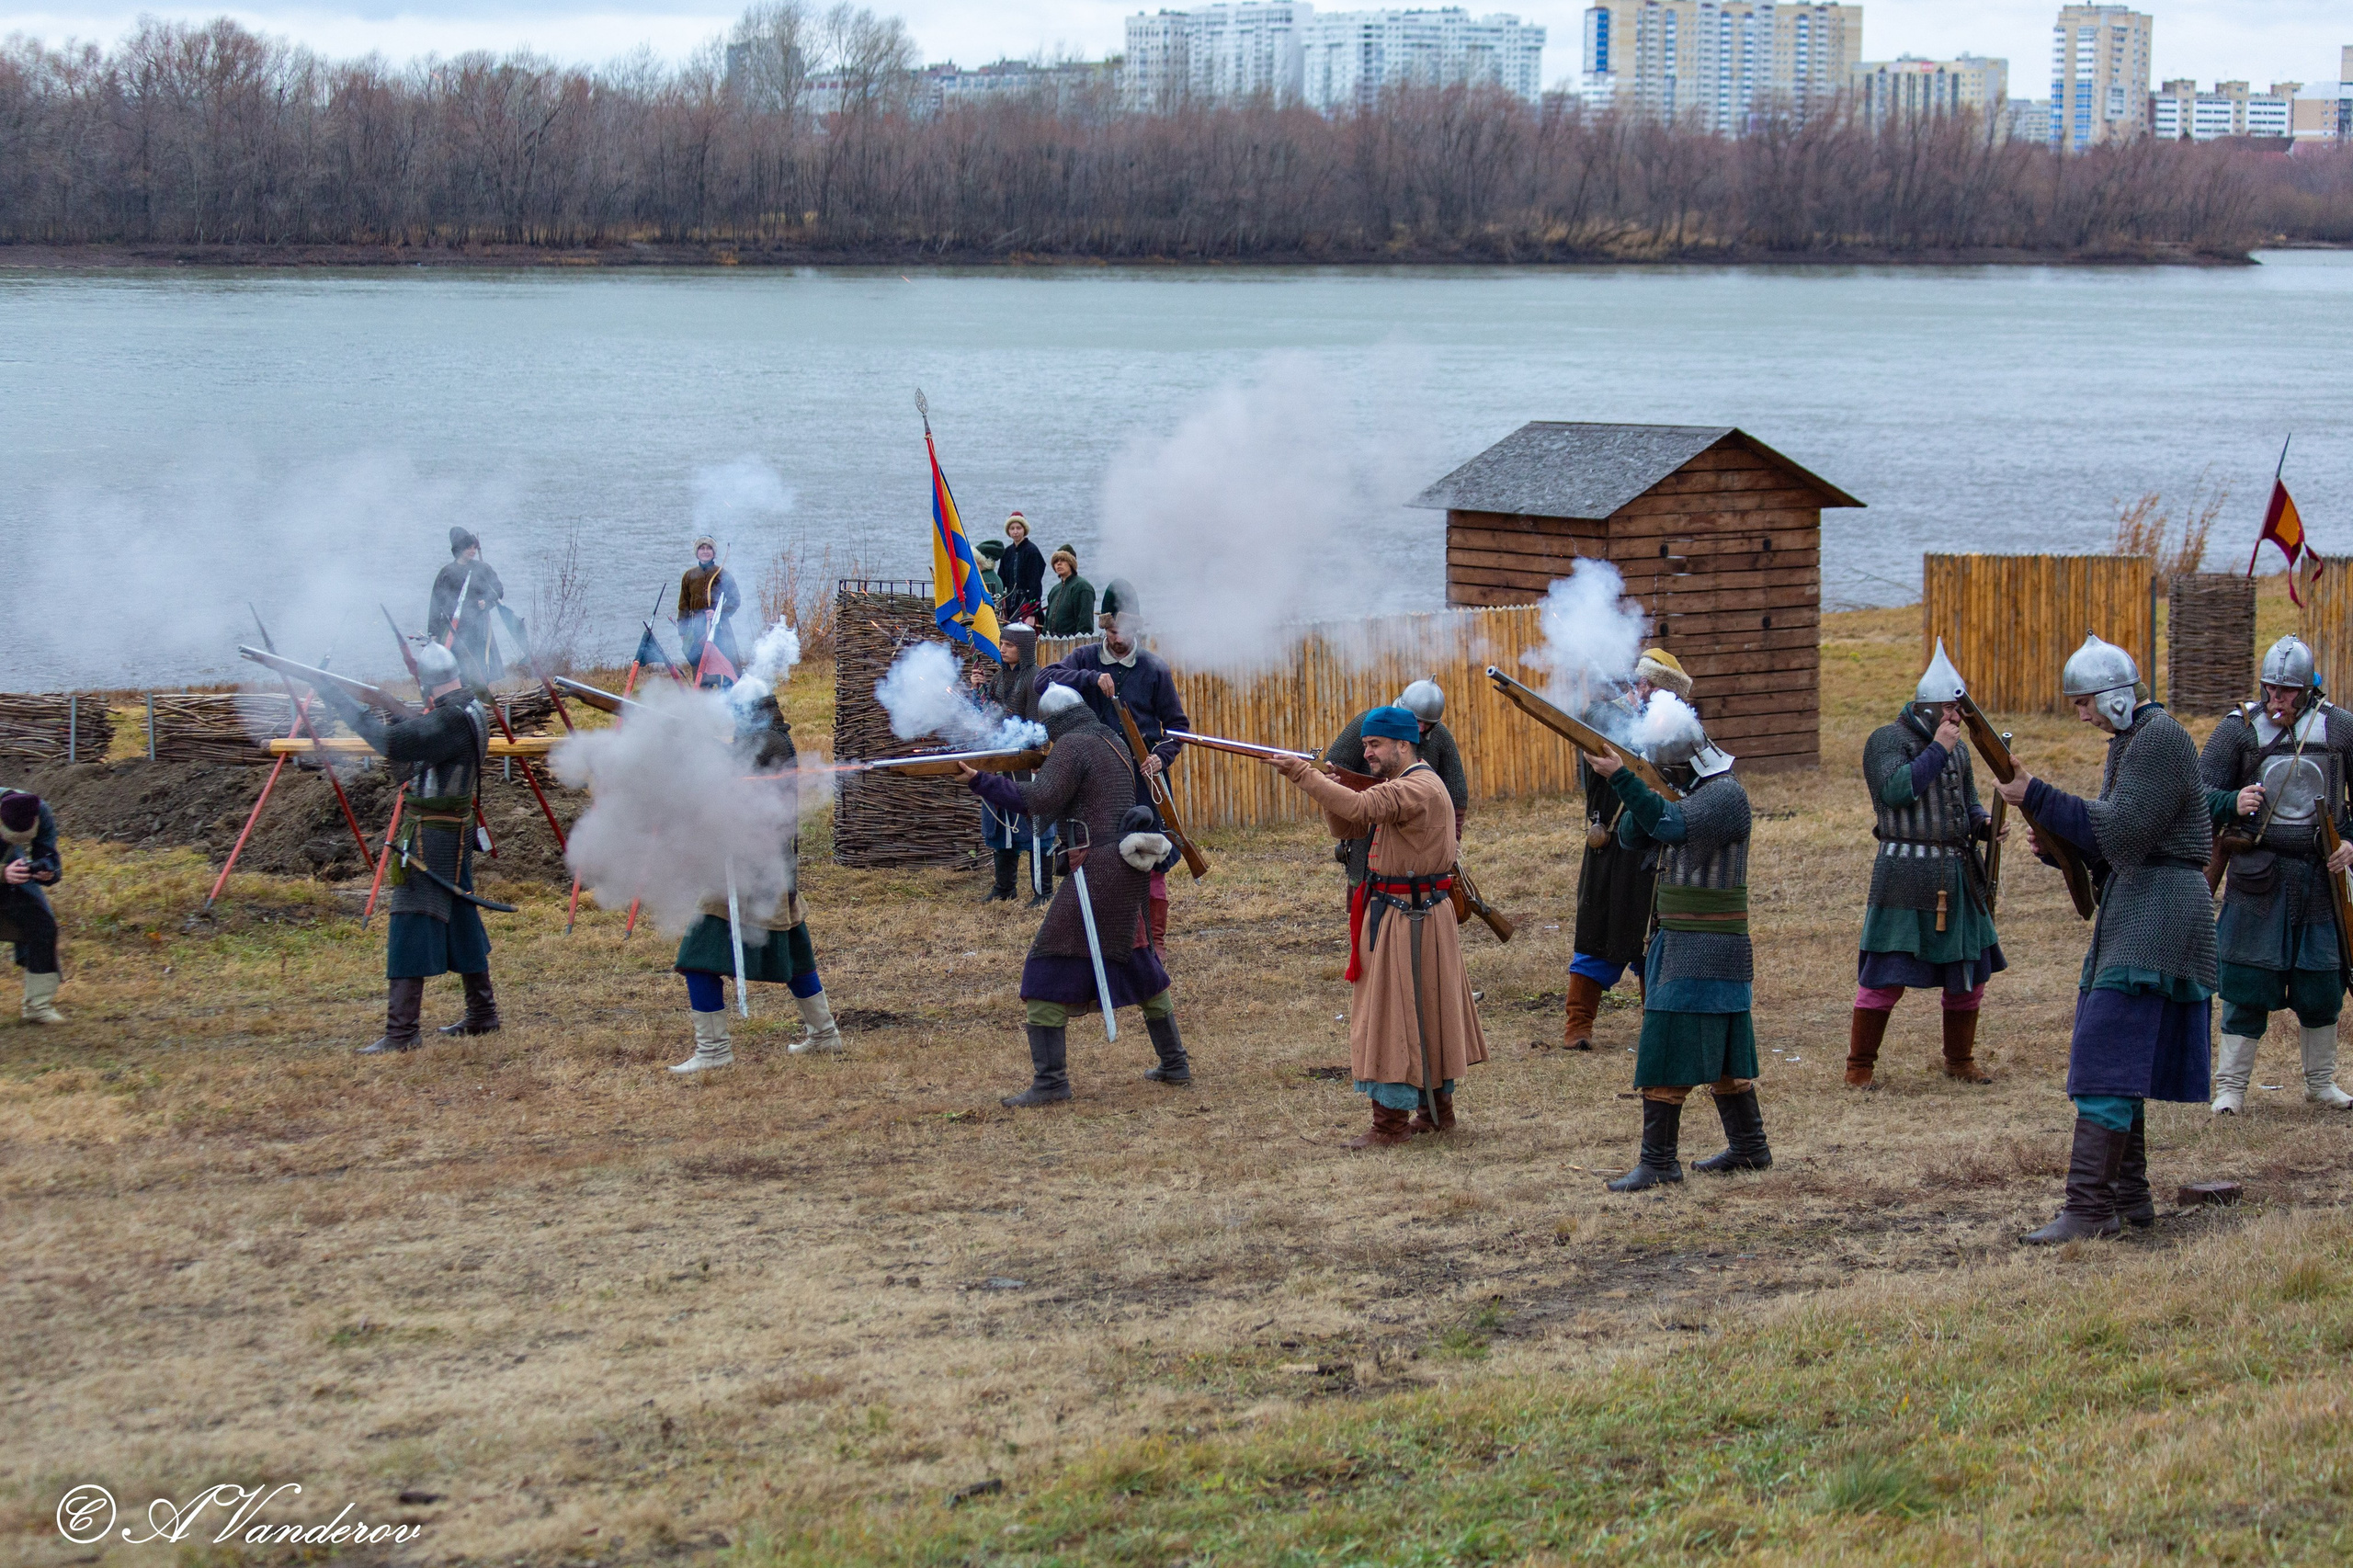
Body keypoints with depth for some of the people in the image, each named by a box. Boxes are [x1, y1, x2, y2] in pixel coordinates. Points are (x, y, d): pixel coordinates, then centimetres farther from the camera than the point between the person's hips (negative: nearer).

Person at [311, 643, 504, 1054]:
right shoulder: (467, 709, 9)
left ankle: (401, 1031, -14)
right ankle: (482, 1014, 30)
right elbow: (416, 736, 18)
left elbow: (395, 743, -30)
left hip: (431, 834, -10)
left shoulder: (452, 720, -22)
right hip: (454, 831, 10)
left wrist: (344, 704, -25)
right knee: (459, 919, 20)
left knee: (413, 925, -11)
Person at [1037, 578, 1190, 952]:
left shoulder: (1154, 668, 2)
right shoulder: (1085, 659, 5)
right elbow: (1045, 680, -11)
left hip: (1144, 779, -1)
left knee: (1152, 863, -1)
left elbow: (1177, 723, 7)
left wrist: (1162, 755, -12)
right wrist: (1093, 678, -22)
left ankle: (1155, 942, 9)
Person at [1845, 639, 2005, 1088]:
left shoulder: (1957, 747, 15)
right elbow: (1897, 789, -22)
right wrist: (1937, 749, -17)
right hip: (1905, 874, -7)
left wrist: (1982, 823, 0)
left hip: (1957, 873, 7)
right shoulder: (1886, 741, -6)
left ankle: (1960, 1060, 25)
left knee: (1969, 973, 10)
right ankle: (1859, 1068, 3)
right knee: (1884, 977, -7)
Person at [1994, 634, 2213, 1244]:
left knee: (2107, 1056, -15)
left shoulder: (2161, 739, -13)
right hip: (2134, 910, 11)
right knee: (2117, 1058, 13)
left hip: (2158, 910, -11)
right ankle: (2129, 1198, 20)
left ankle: (2088, 1209, -19)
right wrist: (2059, 846, 4)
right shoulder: (2128, 743, 18)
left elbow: (2123, 828, -20)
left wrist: (2038, 797, -16)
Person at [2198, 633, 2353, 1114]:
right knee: (2246, 984, -4)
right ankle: (2231, 1085, 4)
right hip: (2258, 876, -2)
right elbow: (2200, 795, -6)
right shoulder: (2239, 727, -5)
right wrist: (2233, 804, -27)